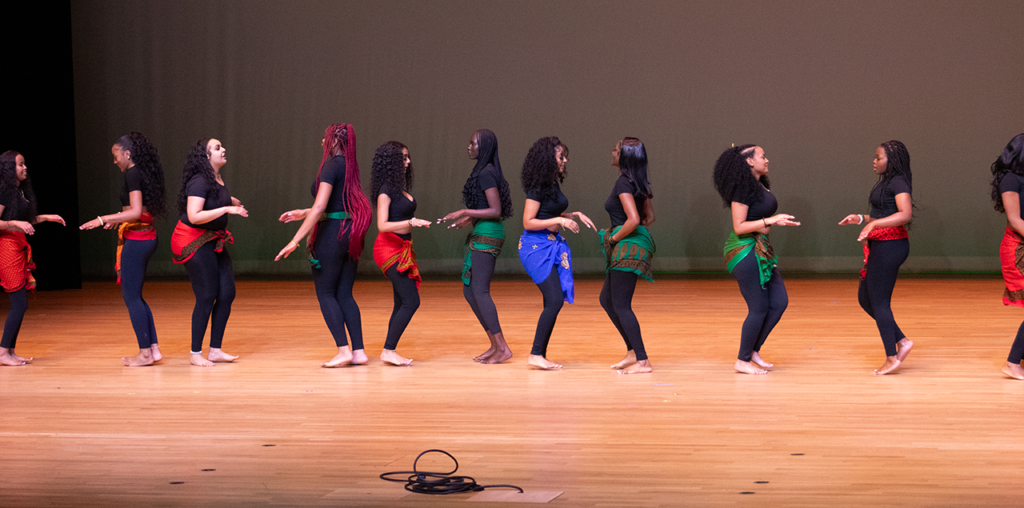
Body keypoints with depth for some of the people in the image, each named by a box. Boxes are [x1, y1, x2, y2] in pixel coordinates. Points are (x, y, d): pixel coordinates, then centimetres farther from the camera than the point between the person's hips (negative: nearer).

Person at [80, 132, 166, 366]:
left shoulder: (132, 174, -14)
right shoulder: (145, 173, 14)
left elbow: (136, 212, -21)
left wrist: (102, 220, -20)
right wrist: (119, 219, 30)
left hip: (135, 240, -9)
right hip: (147, 237, 9)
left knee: (131, 296, -2)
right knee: (134, 296, 15)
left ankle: (145, 352, 1)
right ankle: (153, 348, 15)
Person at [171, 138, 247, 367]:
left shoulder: (217, 180, 8)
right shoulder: (199, 182, -19)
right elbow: (194, 216, -28)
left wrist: (232, 200, 36)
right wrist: (226, 209, -28)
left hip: (213, 242, 9)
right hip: (195, 242, -9)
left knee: (227, 294, 4)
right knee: (207, 297, -6)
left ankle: (215, 350, 12)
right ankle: (195, 353, 5)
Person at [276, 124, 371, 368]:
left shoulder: (331, 165, -13)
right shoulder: (350, 166, 12)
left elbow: (320, 206, -21)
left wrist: (295, 240, -21)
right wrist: (304, 213, 28)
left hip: (332, 232, -8)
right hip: (352, 234, 8)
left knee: (325, 293, 1)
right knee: (344, 294, 10)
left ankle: (343, 350, -6)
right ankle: (358, 351, 6)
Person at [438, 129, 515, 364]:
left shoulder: (486, 174, -15)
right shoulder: (483, 171, 15)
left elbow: (496, 211, -19)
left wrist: (465, 212, -18)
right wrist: (468, 219, 19)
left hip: (487, 235, -10)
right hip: (481, 234, 10)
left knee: (480, 291, -9)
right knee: (469, 291, 11)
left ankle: (502, 348, -6)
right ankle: (495, 345, 15)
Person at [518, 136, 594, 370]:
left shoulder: (553, 184, 11)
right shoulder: (538, 187, -14)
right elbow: (528, 222, -17)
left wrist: (575, 215, 9)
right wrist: (560, 221, -20)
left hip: (552, 245, 9)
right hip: (536, 246, -9)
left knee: (554, 302, 6)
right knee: (554, 300, -14)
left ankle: (541, 355, 11)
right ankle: (536, 354, -9)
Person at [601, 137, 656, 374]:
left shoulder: (624, 183, -16)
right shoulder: (639, 183, 12)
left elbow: (633, 220, -26)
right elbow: (649, 217, 19)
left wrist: (614, 238, -12)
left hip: (628, 248, -10)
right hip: (635, 245, 10)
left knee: (621, 306, -5)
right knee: (607, 299, 19)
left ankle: (642, 361, -5)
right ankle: (633, 352, 21)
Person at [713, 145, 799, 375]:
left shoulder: (760, 186, 12)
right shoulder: (743, 189, -15)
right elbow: (739, 226, -20)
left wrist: (778, 221, 13)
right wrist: (770, 220, -23)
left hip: (761, 250, 9)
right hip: (745, 251, -9)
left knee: (779, 302, 7)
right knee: (759, 308, -4)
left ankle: (753, 350, 19)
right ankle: (742, 361, 9)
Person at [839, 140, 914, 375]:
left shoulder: (898, 183, -13)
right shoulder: (886, 183, 17)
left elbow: (905, 215, -27)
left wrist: (873, 223, -30)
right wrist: (861, 219, 14)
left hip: (890, 247, -10)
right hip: (881, 247, 10)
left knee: (879, 302, -3)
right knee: (865, 298, 14)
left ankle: (892, 356, 6)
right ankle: (901, 341, 16)